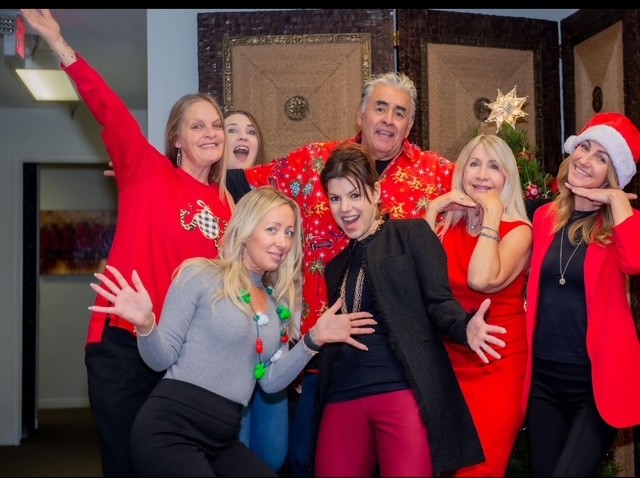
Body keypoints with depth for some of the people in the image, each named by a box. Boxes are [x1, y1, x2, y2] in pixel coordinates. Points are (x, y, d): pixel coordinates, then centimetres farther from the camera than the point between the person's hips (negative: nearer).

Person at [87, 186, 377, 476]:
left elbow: (270, 382, 7)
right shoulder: (201, 274, -6)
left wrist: (313, 340, -2)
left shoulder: (277, 304, 11)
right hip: (170, 429, -6)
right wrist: (145, 325, -27)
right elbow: (161, 359, -7)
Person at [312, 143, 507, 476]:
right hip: (343, 397, 5)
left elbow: (438, 301, -4)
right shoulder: (336, 265, 21)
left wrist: (465, 327, -23)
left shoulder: (412, 233, 5)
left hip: (405, 390, -5)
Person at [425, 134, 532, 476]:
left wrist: (492, 214, -16)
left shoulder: (518, 230, -5)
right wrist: (433, 210, -9)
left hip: (498, 368, -4)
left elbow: (483, 280, -25)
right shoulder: (446, 224, 7)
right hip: (448, 365, 4)